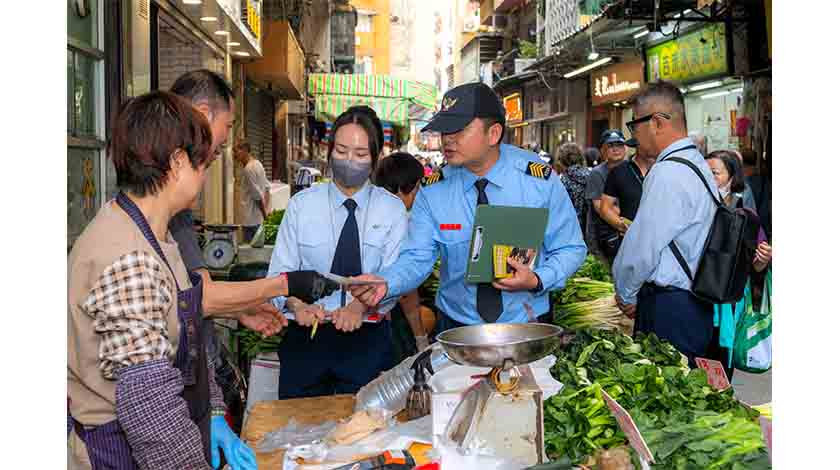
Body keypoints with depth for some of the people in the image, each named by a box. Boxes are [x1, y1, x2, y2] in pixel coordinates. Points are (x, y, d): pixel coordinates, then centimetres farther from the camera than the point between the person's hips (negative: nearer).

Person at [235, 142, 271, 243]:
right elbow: (267, 187, 15)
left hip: (251, 220, -10)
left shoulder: (248, 169, -16)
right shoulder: (257, 163, 13)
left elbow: (258, 195, -17)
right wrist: (267, 209, 11)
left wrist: (264, 213, -7)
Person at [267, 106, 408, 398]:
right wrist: (297, 304, -24)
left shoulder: (392, 209, 0)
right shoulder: (302, 204, 1)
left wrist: (360, 306, -27)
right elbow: (280, 271, -4)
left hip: (368, 338, 0)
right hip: (306, 335, 1)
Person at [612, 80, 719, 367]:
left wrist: (626, 295, 1)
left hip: (667, 310, -10)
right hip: (697, 305, 10)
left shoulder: (667, 174, -19)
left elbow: (641, 248, -17)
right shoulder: (699, 165, 13)